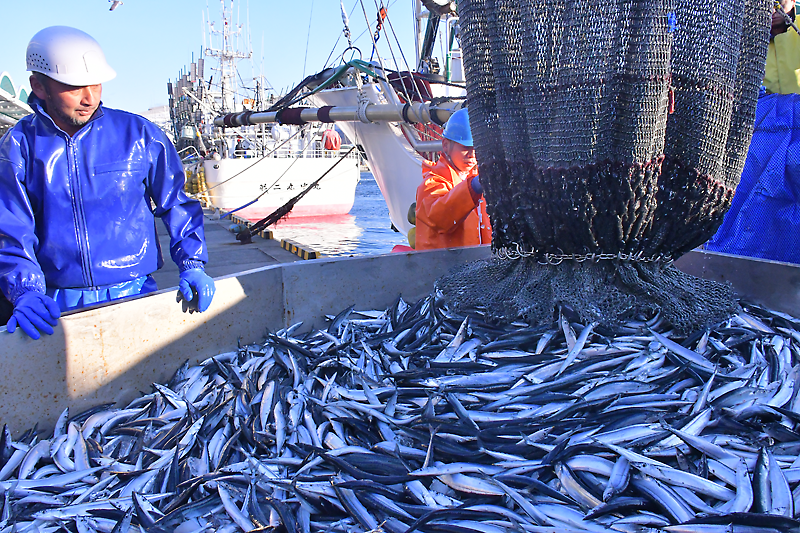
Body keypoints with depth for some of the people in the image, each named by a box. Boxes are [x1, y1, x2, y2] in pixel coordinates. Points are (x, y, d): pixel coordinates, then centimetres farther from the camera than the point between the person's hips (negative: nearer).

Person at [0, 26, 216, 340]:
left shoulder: (138, 134, -1)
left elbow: (176, 204, 5)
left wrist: (192, 265, -6)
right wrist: (25, 291, -16)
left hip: (133, 294, 0)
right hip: (58, 305, 0)